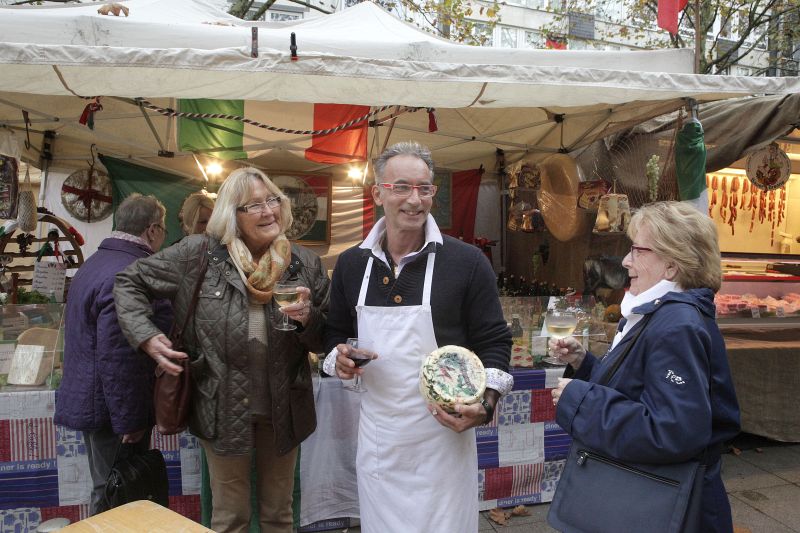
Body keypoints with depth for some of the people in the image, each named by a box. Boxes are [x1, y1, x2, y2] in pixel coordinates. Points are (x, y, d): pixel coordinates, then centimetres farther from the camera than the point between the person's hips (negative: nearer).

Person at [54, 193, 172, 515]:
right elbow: (117, 358, -27)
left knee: (109, 491, 21)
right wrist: (130, 422, -19)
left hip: (90, 401, 10)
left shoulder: (96, 262, 13)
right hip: (113, 410, -10)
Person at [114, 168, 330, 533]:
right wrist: (146, 336, -12)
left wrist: (308, 319, -18)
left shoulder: (306, 265, -3)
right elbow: (129, 283, 2)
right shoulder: (198, 254, -8)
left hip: (284, 409, 2)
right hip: (223, 407, -2)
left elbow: (326, 340, 4)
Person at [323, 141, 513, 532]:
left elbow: (494, 342, -4)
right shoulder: (352, 264, 3)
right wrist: (339, 357, -6)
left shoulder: (467, 262, -8)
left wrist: (485, 404, -19)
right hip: (376, 437, 4)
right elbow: (336, 333, 15)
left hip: (444, 433, -3)